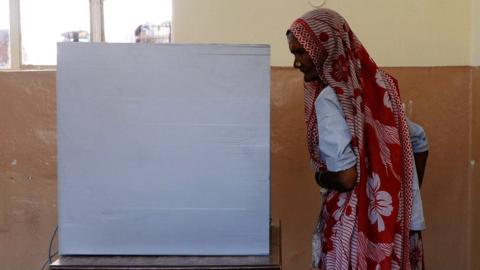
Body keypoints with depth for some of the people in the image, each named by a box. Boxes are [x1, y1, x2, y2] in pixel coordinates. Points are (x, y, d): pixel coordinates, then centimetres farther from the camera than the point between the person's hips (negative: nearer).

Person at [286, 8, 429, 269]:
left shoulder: (331, 97, -15)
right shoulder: (377, 86, 8)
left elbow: (345, 176, -23)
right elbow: (420, 142, 18)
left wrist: (321, 178, -2)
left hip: (359, 227, -7)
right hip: (399, 224, 7)